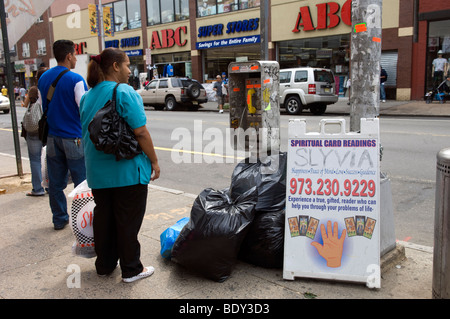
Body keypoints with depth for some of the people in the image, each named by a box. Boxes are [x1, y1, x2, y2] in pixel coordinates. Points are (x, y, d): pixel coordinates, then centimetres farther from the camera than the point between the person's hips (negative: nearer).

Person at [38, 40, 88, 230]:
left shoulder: (43, 79, 8)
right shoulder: (75, 79, -13)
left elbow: (43, 107, 15)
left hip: (52, 137, 6)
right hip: (73, 138, -6)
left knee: (55, 182, 12)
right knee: (81, 181, 4)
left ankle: (59, 219, 22)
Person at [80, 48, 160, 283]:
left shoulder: (88, 96, 9)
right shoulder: (124, 93, -14)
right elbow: (140, 133, -19)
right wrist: (154, 161, -9)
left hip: (97, 172, 7)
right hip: (127, 170, -7)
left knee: (103, 217, 17)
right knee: (127, 221, 5)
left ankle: (104, 265, 31)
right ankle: (131, 270, 17)